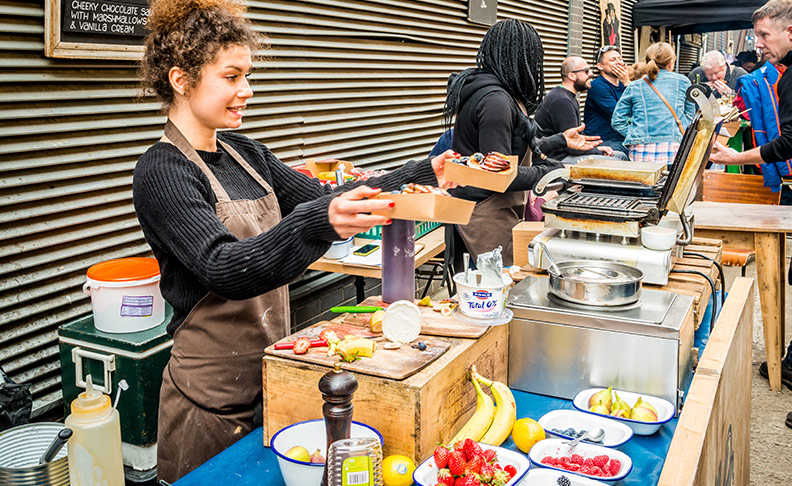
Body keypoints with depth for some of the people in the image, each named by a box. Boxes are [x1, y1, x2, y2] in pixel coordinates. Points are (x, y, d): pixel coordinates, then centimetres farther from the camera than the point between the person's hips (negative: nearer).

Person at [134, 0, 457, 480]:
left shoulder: (245, 153, 7)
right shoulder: (162, 172, -17)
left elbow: (321, 198, 7)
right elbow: (225, 269, -29)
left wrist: (422, 174, -1)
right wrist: (319, 223, -45)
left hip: (270, 379, 7)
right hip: (213, 400, -7)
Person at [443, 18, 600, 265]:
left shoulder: (503, 94, 12)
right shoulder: (495, 101, -21)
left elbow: (519, 148, 20)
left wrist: (561, 140, 25)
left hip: (504, 208, 11)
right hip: (488, 214, -11)